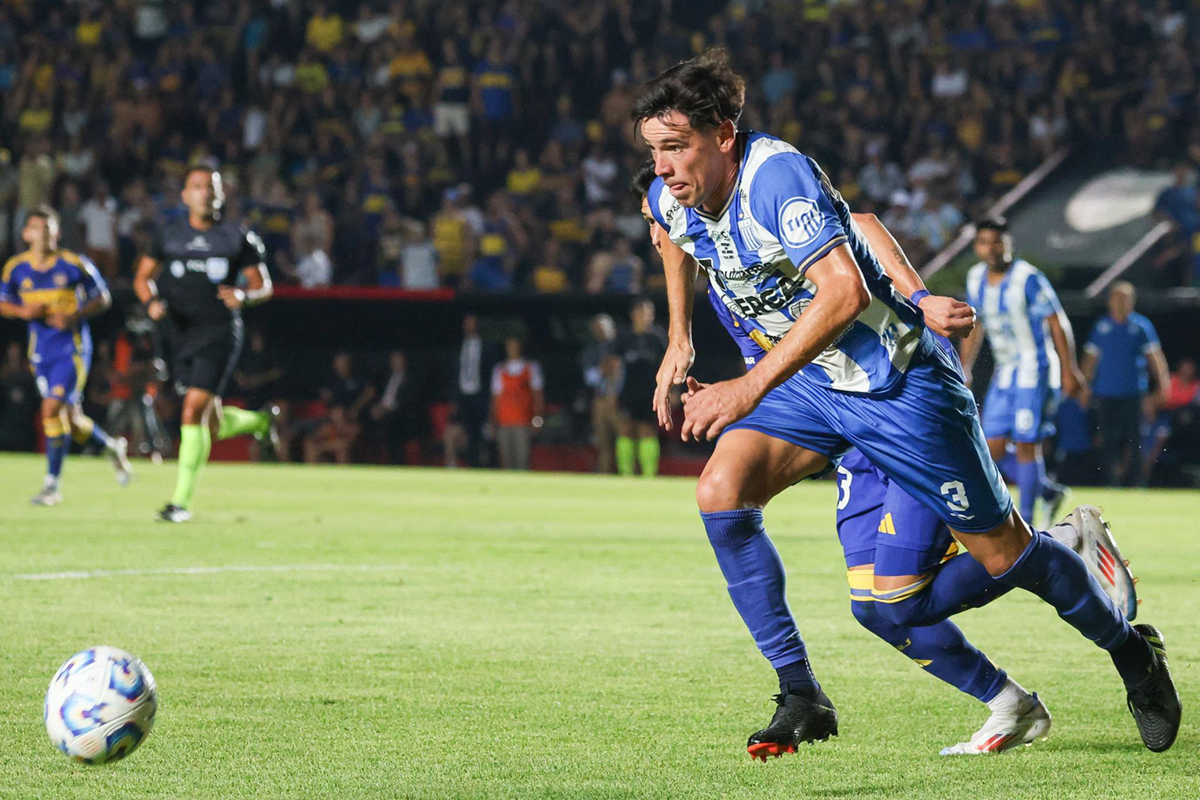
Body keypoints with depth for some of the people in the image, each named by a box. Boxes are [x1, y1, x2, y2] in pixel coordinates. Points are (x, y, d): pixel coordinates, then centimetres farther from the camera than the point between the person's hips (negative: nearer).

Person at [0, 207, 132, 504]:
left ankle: (52, 484, -11)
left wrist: (75, 316, -16)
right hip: (41, 353, 4)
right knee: (70, 419, 7)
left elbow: (102, 298, 1)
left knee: (53, 408, -18)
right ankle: (111, 447, 37)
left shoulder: (75, 264, -7)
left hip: (72, 348, -4)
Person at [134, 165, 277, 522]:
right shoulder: (170, 235, 8)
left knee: (194, 411, -17)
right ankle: (258, 421, 41)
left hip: (220, 333, -4)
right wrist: (152, 301, -9)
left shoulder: (239, 237, 2)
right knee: (213, 426, 7)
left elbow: (263, 286, 5)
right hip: (180, 335, 4)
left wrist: (244, 295, -18)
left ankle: (182, 500, -12)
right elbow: (143, 277, 13)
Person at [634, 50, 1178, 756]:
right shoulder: (671, 201, -5)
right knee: (721, 491, -18)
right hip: (806, 387, 7)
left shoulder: (777, 175, -29)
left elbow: (844, 293, -39)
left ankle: (1131, 648, 30)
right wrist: (680, 340, 17)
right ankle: (801, 697, -11)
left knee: (1004, 553, 2)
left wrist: (749, 388, -40)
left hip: (897, 381, -7)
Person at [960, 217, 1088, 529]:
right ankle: (1049, 493, 23)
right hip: (1004, 374, 7)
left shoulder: (1027, 278, -16)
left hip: (1034, 372, -7)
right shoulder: (976, 279, 5)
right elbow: (975, 327, 19)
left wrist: (1069, 371, -16)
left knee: (1026, 445, -6)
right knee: (994, 448, 4)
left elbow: (1057, 324, -13)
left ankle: (1026, 522, 3)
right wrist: (964, 369, 17)